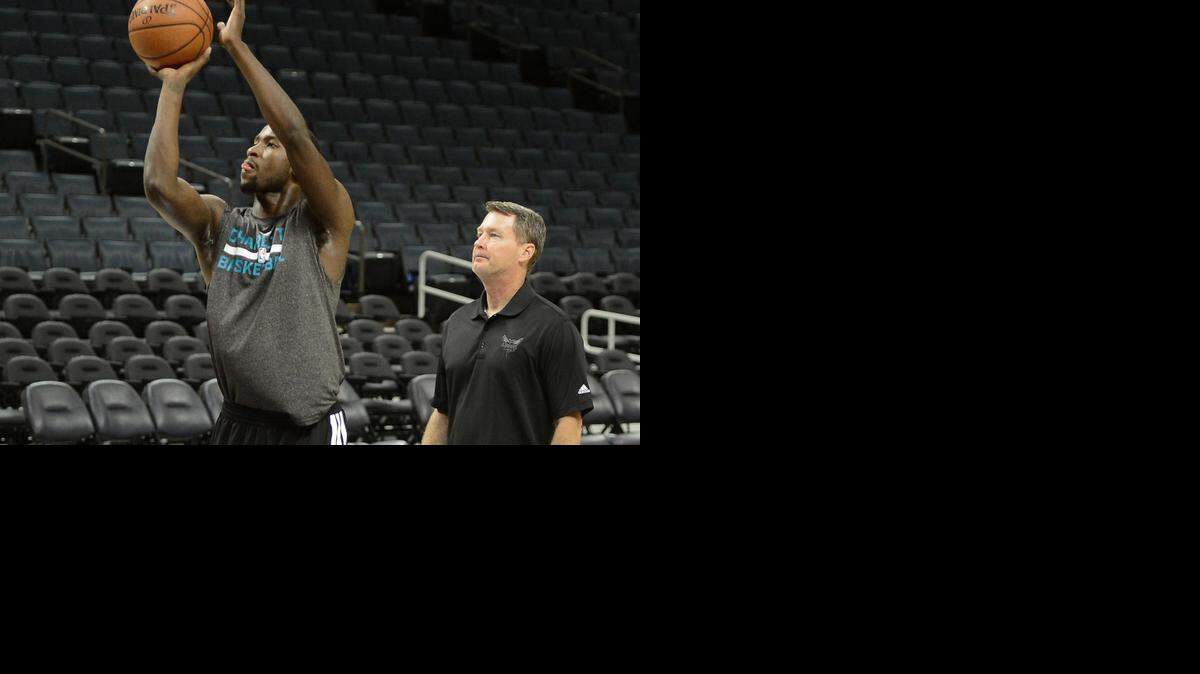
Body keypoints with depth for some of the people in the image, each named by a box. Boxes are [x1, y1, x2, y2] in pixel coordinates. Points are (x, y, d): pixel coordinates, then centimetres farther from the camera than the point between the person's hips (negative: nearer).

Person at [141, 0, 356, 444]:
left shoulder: (323, 224, -4)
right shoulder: (218, 224, 7)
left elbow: (295, 132, -19)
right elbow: (159, 185, -12)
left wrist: (236, 46, -17)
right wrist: (174, 86, -9)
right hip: (237, 424, 4)